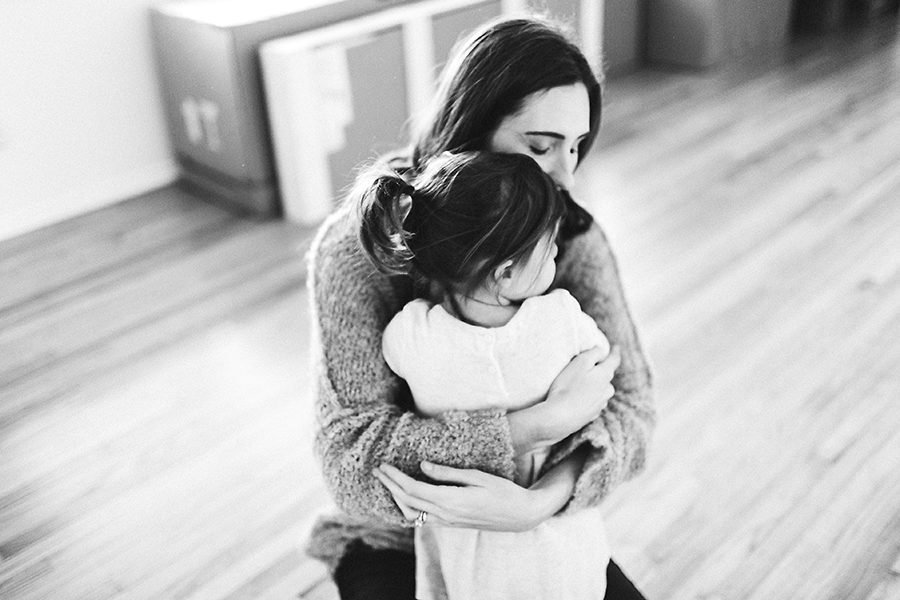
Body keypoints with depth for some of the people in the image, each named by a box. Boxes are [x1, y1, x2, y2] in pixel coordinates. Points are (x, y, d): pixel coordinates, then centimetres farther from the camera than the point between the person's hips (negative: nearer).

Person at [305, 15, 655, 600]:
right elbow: (355, 455, -31)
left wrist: (538, 502, -35)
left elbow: (630, 399, -17)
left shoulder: (573, 238, -14)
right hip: (394, 543, -3)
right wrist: (547, 421, -36)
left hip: (537, 524, 3)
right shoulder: (358, 249, -24)